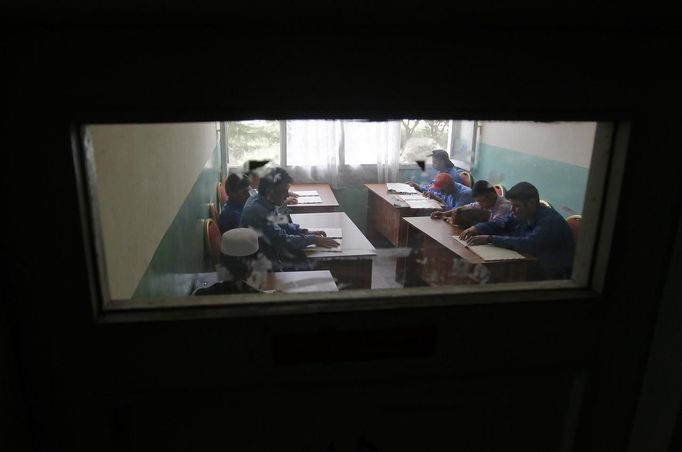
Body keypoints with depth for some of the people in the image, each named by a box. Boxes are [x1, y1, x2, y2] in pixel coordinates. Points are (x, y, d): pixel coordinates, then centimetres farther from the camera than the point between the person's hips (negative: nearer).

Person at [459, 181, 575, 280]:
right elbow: (498, 225, 10)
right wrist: (476, 229, -11)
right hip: (531, 268, 7)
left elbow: (528, 244, -36)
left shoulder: (550, 220, -23)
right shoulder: (520, 214, 0)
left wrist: (490, 239, -35)